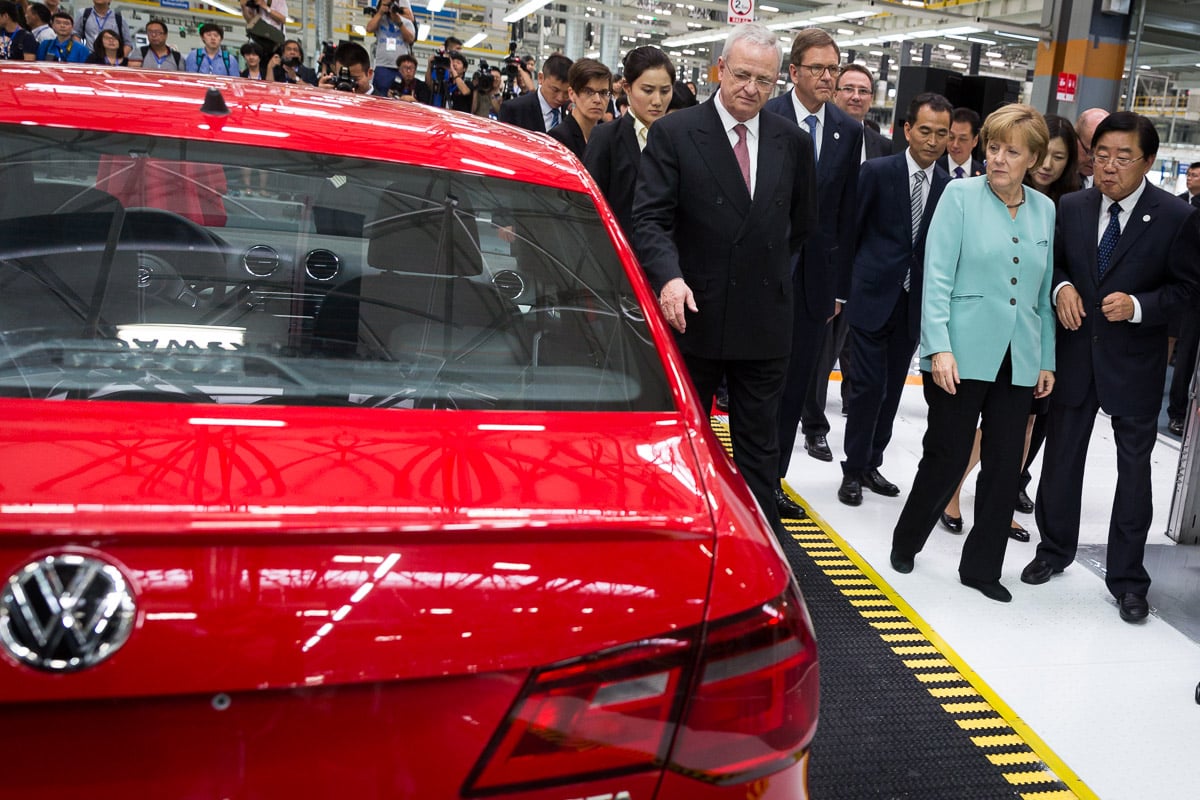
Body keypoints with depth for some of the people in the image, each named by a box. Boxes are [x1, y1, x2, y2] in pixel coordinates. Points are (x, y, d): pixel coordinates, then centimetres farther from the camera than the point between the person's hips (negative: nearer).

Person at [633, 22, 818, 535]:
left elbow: (803, 223, 18)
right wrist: (670, 277, -27)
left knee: (759, 448, 10)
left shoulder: (792, 142, 5)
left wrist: (772, 271, 13)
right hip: (695, 316, -2)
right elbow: (650, 218, -13)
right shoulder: (673, 133, -5)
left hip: (764, 320, 2)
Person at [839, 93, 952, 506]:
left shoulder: (950, 188, 3)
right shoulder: (877, 172, -5)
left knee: (892, 390, 11)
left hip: (913, 305, 4)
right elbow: (849, 232, -3)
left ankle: (871, 464, 26)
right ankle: (852, 470, 10)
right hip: (871, 298, -3)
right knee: (869, 386, -4)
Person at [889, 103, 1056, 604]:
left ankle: (981, 566, 22)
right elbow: (937, 276, -8)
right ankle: (906, 543, 26)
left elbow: (1045, 292, 13)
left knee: (1004, 465, 7)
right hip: (962, 354, -4)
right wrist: (939, 347, -16)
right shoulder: (961, 195, -2)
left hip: (1019, 362, 4)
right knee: (947, 457, 2)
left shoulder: (1045, 210, 10)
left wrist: (1047, 360, 11)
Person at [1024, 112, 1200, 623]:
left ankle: (1127, 579, 19)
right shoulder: (1071, 208, -1)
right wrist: (1061, 287, -10)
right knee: (1061, 457, 14)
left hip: (1135, 363, -3)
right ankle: (1055, 550, 34)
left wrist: (1138, 306, -21)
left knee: (1134, 470, 6)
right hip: (1075, 355, 3)